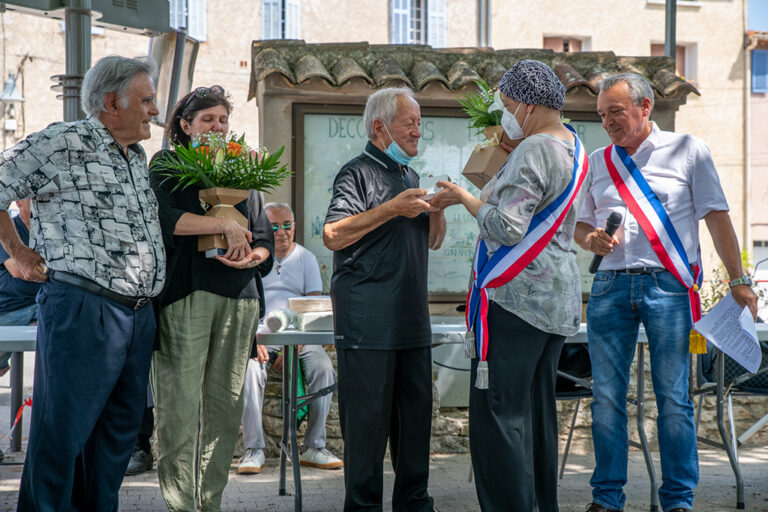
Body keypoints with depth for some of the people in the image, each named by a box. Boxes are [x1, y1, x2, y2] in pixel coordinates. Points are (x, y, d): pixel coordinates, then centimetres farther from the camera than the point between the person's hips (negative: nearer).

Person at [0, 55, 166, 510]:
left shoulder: (138, 157, 19)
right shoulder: (62, 143, -7)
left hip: (139, 314, 8)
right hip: (81, 307, -8)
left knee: (119, 431, 13)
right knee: (61, 433, -5)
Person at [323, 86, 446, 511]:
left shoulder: (409, 176, 21)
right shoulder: (358, 173, -5)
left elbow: (432, 240, 25)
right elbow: (332, 235, -16)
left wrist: (437, 210, 4)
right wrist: (392, 209, -18)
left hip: (411, 319, 8)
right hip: (368, 324, -8)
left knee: (416, 413, 10)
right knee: (368, 417, -4)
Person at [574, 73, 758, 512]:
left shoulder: (687, 150, 5)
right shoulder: (598, 162, 15)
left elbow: (717, 217, 4)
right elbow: (582, 225, 22)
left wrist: (738, 281, -1)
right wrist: (592, 240, -2)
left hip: (668, 283, -3)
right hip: (610, 285, 3)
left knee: (673, 397, -3)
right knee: (607, 395, 2)